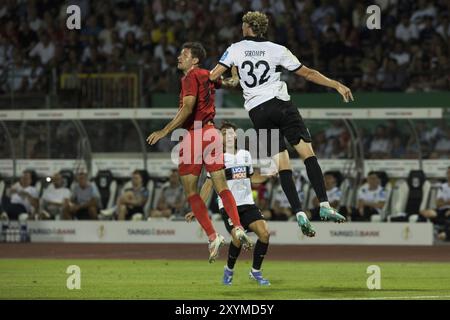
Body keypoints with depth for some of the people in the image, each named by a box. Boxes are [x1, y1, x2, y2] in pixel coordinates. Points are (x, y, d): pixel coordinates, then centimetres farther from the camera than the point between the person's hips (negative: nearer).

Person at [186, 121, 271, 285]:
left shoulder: (245, 155, 12)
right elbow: (209, 185, 1)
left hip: (247, 204, 4)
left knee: (264, 233, -14)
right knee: (238, 237, -24)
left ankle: (255, 272, 4)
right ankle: (229, 270, 5)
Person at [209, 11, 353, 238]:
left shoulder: (235, 49, 7)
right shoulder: (277, 50, 6)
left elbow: (213, 76, 4)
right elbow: (308, 73, 8)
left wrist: (230, 83, 25)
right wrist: (337, 85, 13)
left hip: (257, 112, 1)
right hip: (280, 104, -1)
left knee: (282, 165, 1)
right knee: (307, 151, -5)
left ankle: (299, 213, -9)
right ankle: (324, 205, -19)